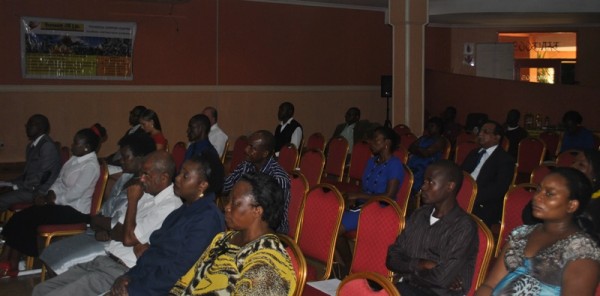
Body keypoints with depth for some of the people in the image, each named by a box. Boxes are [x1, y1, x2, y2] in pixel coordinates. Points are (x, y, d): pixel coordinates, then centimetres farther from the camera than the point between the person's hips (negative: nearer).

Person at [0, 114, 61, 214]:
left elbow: (43, 176, -18)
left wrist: (16, 186, -13)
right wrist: (10, 183, 2)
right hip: (29, 186, 9)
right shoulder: (31, 146, 16)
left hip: (40, 191, -9)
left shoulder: (48, 146, -14)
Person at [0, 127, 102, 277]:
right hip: (63, 204, 9)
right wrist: (49, 196, -5)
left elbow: (74, 193, -22)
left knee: (25, 219, -16)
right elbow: (59, 182, 14)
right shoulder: (75, 159, 11)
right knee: (20, 217, -9)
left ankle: (12, 264, -2)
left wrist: (49, 200, -13)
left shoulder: (91, 166, -17)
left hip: (76, 211, -9)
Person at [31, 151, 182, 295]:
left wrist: (132, 201, -8)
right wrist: (134, 240, -8)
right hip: (105, 260, 10)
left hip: (121, 272, -10)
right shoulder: (148, 195, 14)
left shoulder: (169, 206, -17)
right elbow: (115, 232, 15)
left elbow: (128, 238, -19)